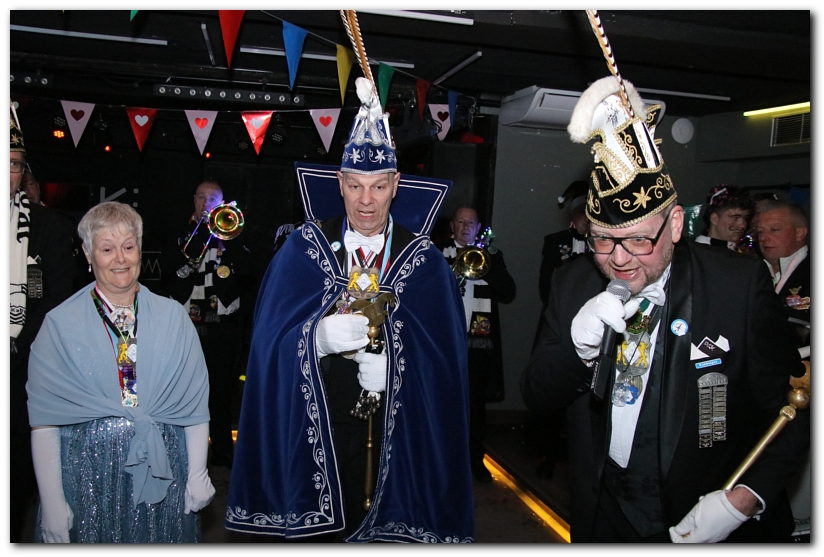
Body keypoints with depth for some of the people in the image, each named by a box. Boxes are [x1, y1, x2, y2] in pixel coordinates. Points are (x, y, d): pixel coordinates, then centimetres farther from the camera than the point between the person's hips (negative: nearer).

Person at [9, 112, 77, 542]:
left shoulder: (49, 226, 5)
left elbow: (58, 299, 2)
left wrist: (18, 348, -6)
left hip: (23, 360, 0)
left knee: (19, 455, 5)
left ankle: (12, 537, 19)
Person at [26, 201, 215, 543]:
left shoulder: (172, 317, 1)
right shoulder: (60, 324, -2)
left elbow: (195, 403, 1)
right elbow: (43, 421, -4)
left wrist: (198, 473, -2)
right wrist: (52, 505, -8)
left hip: (163, 475, 1)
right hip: (90, 477, -1)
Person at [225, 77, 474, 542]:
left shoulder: (424, 261, 0)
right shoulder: (303, 250, 1)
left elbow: (446, 356, -5)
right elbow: (271, 342, -6)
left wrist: (391, 365, -22)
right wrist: (318, 336, -25)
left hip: (396, 432, 0)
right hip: (315, 431, 0)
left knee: (382, 532, 9)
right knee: (316, 532, 9)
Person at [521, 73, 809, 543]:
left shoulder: (740, 285, -15)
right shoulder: (573, 284, -5)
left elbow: (792, 408, -9)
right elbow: (536, 396, -4)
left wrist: (743, 500, -19)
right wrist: (578, 344, -22)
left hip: (716, 526, -3)